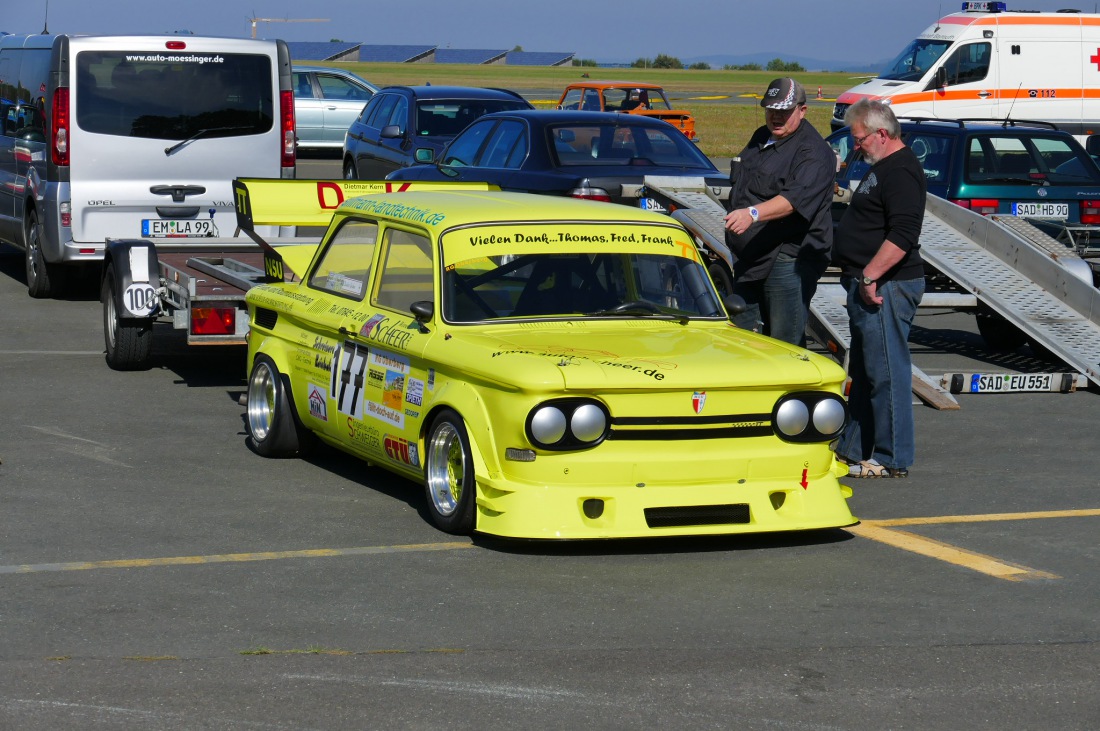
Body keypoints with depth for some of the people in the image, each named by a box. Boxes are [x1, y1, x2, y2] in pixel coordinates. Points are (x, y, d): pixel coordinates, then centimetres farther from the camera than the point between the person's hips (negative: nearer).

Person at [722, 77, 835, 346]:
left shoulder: (813, 152, -16)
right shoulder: (761, 138, 14)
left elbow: (794, 198, -32)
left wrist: (753, 213, -45)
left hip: (790, 256, -9)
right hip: (750, 258, 9)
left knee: (786, 343, -11)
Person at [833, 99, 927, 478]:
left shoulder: (901, 172, -17)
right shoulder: (883, 168, 18)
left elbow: (903, 235, -26)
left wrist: (870, 275, -25)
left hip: (885, 288, -11)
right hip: (870, 287, 11)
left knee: (886, 372, -6)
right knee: (863, 372, 17)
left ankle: (892, 459, -1)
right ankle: (854, 449, 27)